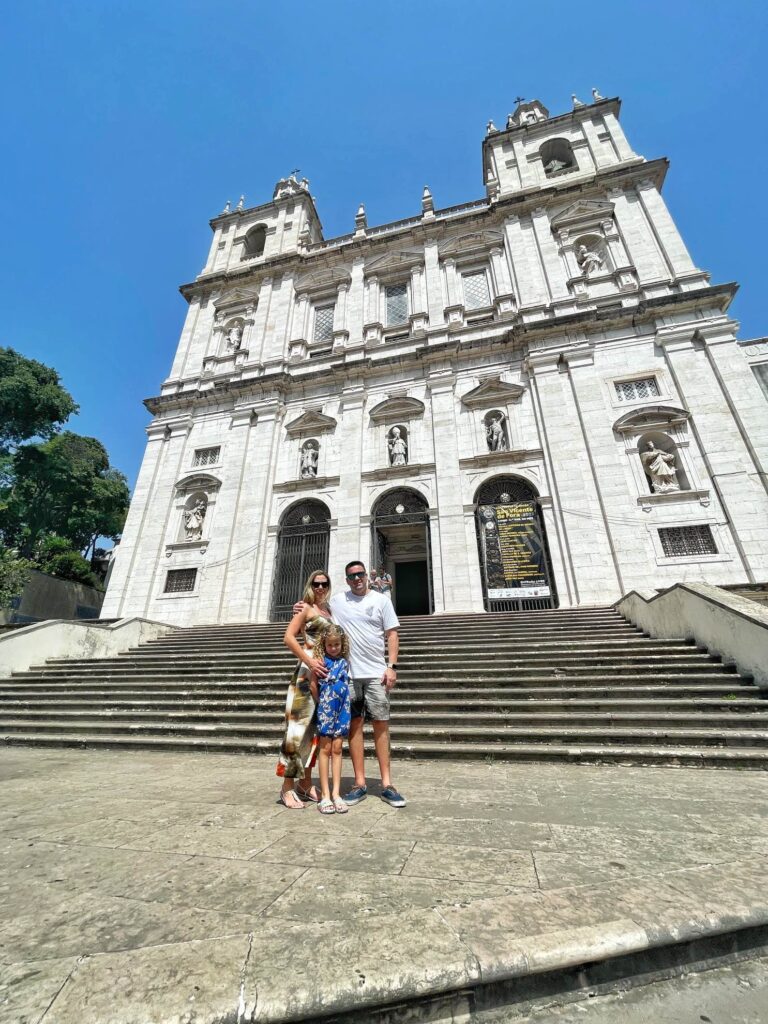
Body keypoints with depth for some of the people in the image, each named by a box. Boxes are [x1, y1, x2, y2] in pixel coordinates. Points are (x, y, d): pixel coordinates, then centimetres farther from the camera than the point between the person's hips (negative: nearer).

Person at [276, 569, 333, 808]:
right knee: (299, 726, -2)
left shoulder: (329, 609, 15)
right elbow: (288, 638, -13)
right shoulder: (306, 607, -4)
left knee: (317, 727, 13)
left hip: (327, 673, 7)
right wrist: (309, 661, -20)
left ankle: (306, 783, 26)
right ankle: (288, 788, 12)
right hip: (308, 672, -7)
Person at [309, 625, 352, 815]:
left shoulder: (345, 661, 5)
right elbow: (313, 684, -6)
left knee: (337, 748, 8)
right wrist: (319, 703, 3)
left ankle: (336, 793, 15)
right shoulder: (321, 659, -6)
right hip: (327, 707, -3)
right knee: (326, 748, 5)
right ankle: (325, 795, 13)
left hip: (343, 707, 3)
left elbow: (347, 682, 10)